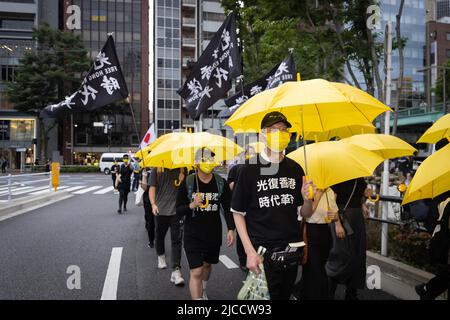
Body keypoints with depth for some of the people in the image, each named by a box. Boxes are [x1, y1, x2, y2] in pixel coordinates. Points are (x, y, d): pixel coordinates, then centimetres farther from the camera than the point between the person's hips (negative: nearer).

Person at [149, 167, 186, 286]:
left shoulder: (181, 169, 1)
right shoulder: (156, 170, 0)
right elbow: (152, 188, -1)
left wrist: (183, 179, -15)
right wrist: (153, 204, -15)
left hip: (176, 209, -1)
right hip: (161, 209, 1)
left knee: (176, 240, -6)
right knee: (160, 236, 19)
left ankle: (176, 270, -6)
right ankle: (161, 256, 46)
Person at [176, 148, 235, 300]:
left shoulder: (221, 183, -4)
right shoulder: (187, 183, -9)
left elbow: (227, 208, 2)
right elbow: (179, 210, -7)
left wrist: (231, 229, -7)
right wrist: (191, 205, -26)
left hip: (214, 234, 3)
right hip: (193, 235, -3)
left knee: (207, 264, 23)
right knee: (196, 272, -9)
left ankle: (203, 291, 51)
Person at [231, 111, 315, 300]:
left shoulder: (295, 169, 3)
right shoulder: (249, 169, -8)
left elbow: (305, 214, 9)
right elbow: (238, 213, -4)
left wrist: (307, 200, -13)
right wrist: (250, 251, -11)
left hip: (292, 249, 5)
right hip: (262, 250, -4)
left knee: (285, 295, 19)